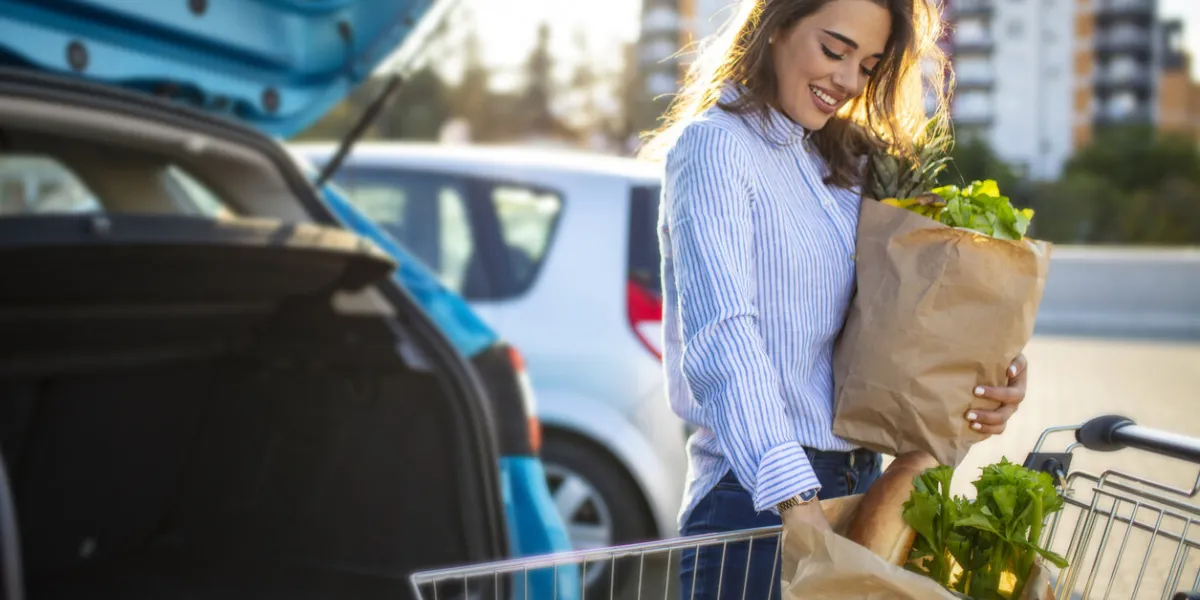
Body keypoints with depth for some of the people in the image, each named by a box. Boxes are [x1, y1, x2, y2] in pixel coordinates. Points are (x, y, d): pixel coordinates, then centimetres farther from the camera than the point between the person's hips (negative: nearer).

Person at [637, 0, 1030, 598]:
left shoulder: (844, 158, 14)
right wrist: (797, 503, -33)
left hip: (860, 483, 8)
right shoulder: (714, 145, -11)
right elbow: (722, 338, -23)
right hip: (757, 504, -7)